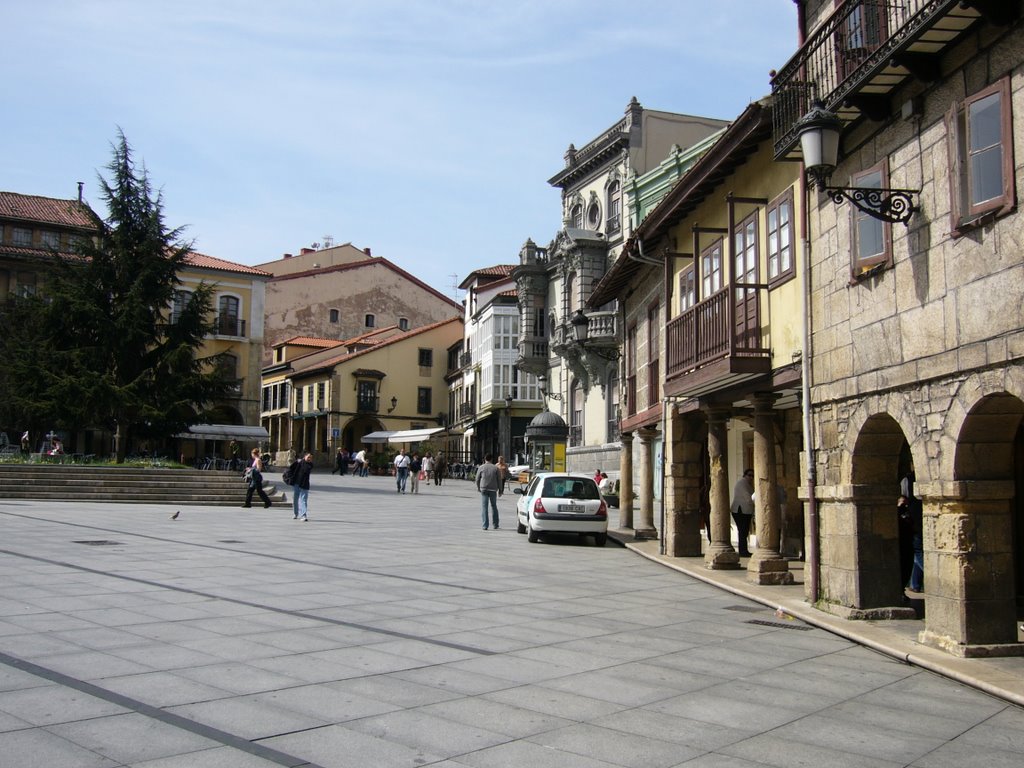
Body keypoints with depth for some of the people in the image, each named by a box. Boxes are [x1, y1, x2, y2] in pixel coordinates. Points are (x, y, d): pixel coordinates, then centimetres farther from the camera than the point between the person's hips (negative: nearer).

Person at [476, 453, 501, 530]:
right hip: (493, 490, 1)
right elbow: (499, 480, 1)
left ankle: (485, 526, -5)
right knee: (494, 506, 15)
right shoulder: (495, 468, 0)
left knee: (484, 507, 1)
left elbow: (477, 479, 3)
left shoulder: (481, 467, -1)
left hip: (484, 489, -1)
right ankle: (495, 525, 18)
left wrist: (478, 488, 19)